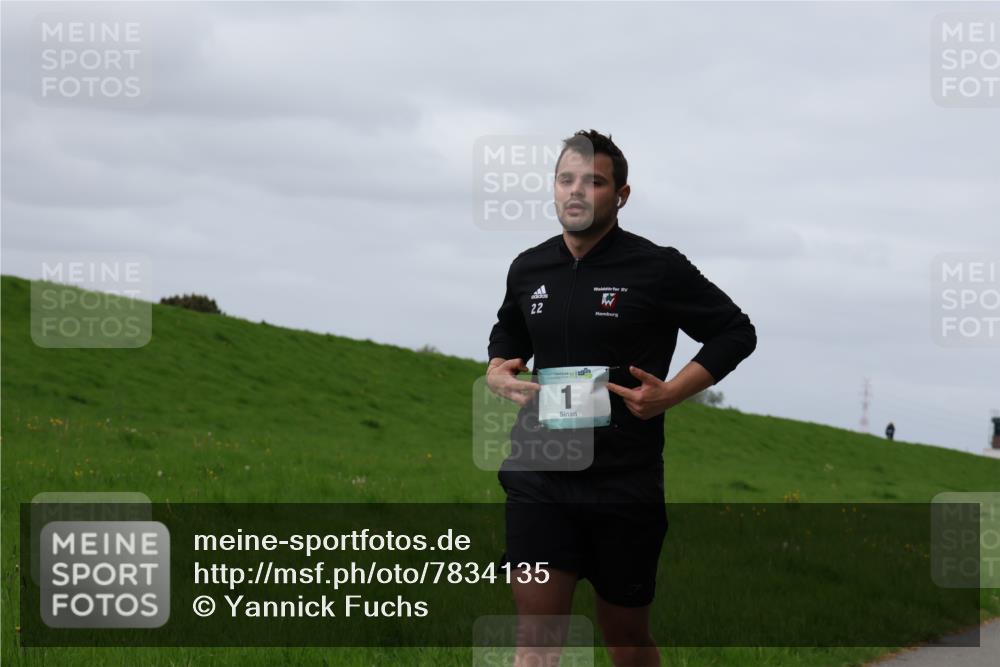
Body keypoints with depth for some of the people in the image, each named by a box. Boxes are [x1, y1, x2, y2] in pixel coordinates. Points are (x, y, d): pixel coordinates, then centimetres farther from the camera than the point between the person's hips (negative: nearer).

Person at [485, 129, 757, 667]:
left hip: (626, 482, -2)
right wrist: (498, 371, 7)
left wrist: (668, 395, -10)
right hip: (539, 480, 3)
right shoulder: (528, 269, 8)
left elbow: (736, 333, 1)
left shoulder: (658, 269, -6)